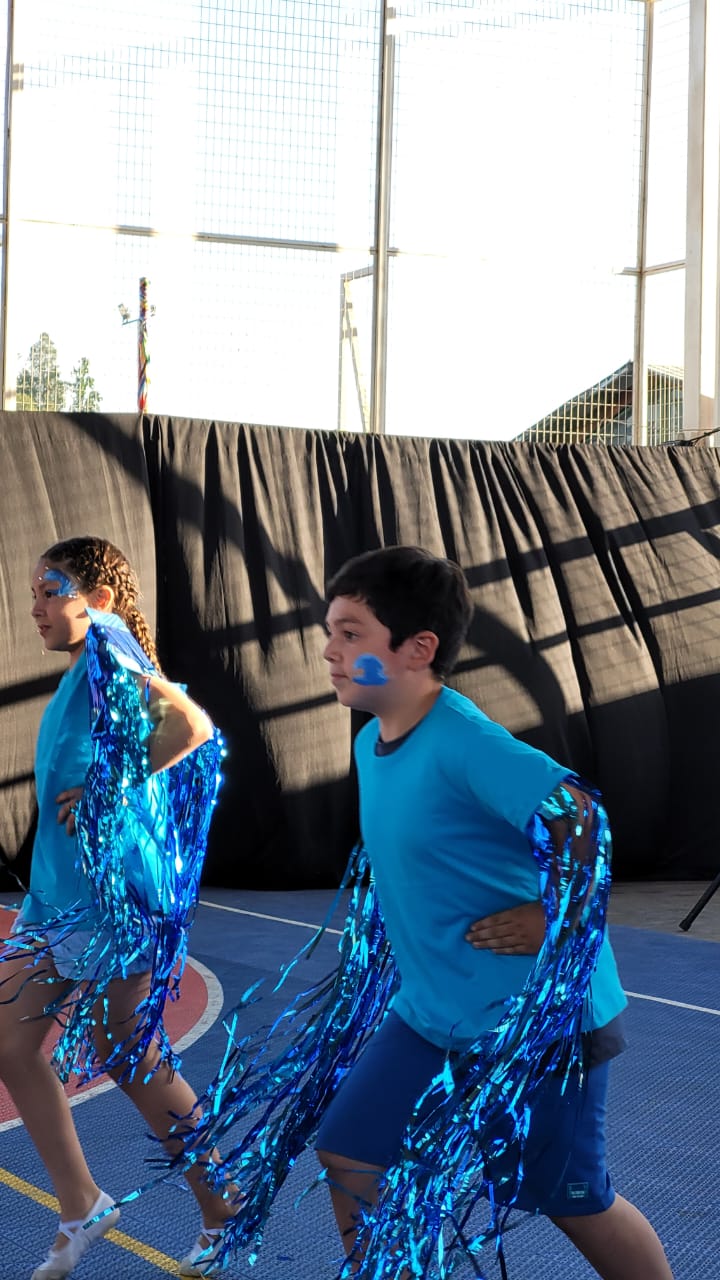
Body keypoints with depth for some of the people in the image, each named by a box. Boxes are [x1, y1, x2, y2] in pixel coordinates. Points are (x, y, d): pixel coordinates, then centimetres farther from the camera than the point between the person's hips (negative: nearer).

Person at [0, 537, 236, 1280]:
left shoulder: (107, 645, -14)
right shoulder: (80, 672, 13)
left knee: (134, 1067, 1)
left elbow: (192, 728, -28)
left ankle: (224, 1217, 19)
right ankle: (81, 1208, 21)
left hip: (111, 898, -9)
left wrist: (109, 792, -21)